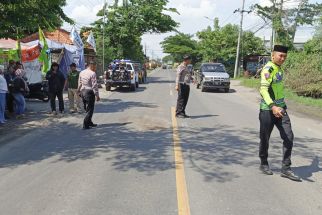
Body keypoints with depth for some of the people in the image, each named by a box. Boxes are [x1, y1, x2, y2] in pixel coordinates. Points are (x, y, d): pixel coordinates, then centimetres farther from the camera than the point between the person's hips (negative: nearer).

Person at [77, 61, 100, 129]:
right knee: (90, 109, 0)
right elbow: (94, 86, -16)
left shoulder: (81, 72, 9)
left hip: (83, 91, 8)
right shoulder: (92, 73, -14)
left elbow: (79, 83, 15)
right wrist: (97, 95, -11)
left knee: (87, 108, 19)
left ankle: (89, 122, 29)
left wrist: (79, 91, 24)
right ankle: (85, 125, -3)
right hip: (89, 92, -8)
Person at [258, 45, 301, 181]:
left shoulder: (279, 68, 11)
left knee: (289, 137, 0)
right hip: (268, 110, -7)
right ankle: (264, 164, 26)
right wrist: (273, 107, -39)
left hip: (280, 109, 7)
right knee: (265, 138, 7)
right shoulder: (268, 69, -16)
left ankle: (286, 169, 7)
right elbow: (263, 89, -28)